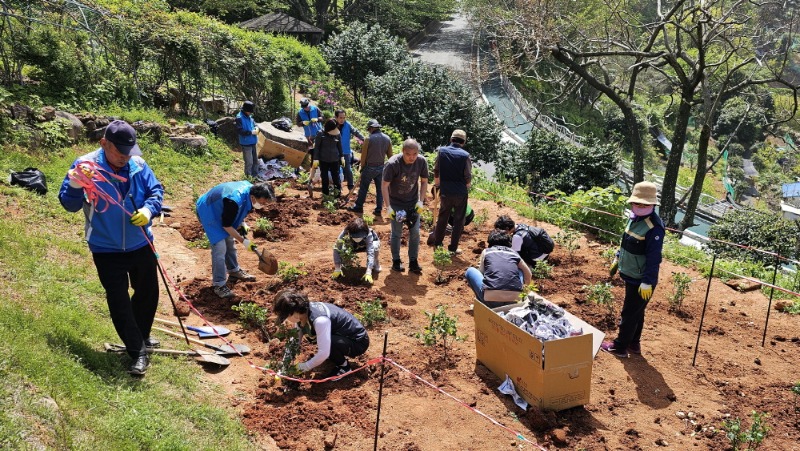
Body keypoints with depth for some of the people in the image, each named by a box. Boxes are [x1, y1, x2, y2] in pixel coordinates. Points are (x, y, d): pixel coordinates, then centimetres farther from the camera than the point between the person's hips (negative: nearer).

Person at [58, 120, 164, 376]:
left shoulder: (138, 165, -7)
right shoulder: (85, 165, -15)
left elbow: (156, 191, 3)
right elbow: (69, 204, -14)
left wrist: (148, 209, -17)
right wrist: (76, 185, -36)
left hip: (140, 245, 4)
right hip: (106, 251, -4)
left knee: (148, 293, 18)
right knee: (119, 302, -2)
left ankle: (141, 337, 41)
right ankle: (138, 353, 9)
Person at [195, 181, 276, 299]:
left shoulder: (250, 189, -15)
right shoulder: (234, 201, -40)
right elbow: (226, 225, -26)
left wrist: (242, 224, -3)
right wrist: (243, 241, -20)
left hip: (219, 209, 9)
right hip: (208, 212, -9)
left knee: (229, 241, 19)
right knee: (220, 248, -13)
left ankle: (234, 270, 39)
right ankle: (219, 285, -6)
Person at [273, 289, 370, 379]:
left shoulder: (320, 320, -34)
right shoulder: (303, 312, -8)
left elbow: (323, 353, -33)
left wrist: (305, 366, -19)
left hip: (358, 342, -9)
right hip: (343, 336, 9)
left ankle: (344, 366, -4)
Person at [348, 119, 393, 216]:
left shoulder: (369, 139, -14)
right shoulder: (387, 138, 0)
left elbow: (363, 156, -10)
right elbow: (390, 155, 4)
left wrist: (362, 167, 4)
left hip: (369, 167, -4)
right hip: (381, 167, 4)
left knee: (363, 188, 9)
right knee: (380, 189, 10)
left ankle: (358, 207, 19)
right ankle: (378, 210, 12)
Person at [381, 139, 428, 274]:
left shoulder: (422, 161, -15)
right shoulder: (392, 164, -25)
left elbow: (424, 181, 0)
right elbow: (384, 185, -18)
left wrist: (421, 201, -7)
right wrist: (388, 207, -20)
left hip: (413, 203, 3)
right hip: (396, 204, -3)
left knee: (415, 232, 3)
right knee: (397, 233, 4)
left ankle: (413, 262, 16)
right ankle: (396, 261, 19)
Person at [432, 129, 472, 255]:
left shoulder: (441, 151, -5)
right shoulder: (465, 155, -12)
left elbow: (436, 171, 3)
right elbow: (468, 177, -9)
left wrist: (437, 184, 19)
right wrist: (466, 188, 10)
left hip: (445, 191, 3)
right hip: (461, 193, -3)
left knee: (442, 218, 19)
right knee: (458, 221, 9)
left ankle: (437, 243, 28)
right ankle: (453, 248, 14)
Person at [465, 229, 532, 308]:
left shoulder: (486, 252, 15)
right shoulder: (514, 253, 20)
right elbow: (528, 274, 34)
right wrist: (524, 286, 54)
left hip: (491, 302, -2)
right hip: (513, 301, 3)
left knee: (470, 271, 23)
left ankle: (483, 304, 22)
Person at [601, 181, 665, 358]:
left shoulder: (654, 227, -24)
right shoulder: (634, 217, 3)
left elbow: (653, 258, -25)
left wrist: (647, 282, -25)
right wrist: (617, 259, 23)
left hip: (641, 280, -9)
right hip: (631, 275, 9)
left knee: (629, 314, 4)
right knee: (636, 312, 21)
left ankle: (620, 347, 18)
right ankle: (634, 344, 35)